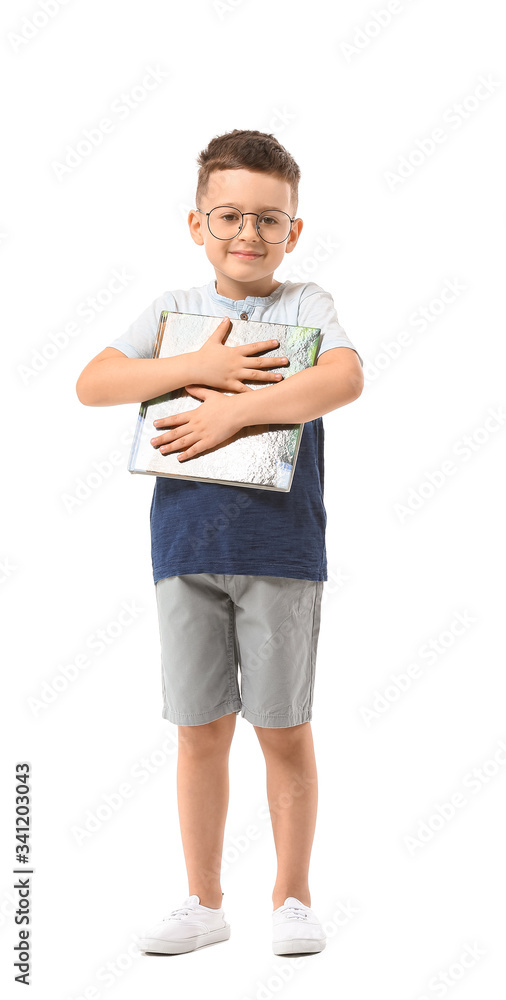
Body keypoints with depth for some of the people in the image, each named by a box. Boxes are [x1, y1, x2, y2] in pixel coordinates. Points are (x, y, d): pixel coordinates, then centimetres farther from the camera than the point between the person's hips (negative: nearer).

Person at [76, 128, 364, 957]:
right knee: (200, 730, 9)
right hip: (186, 542, 2)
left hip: (281, 545, -2)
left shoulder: (306, 304, 1)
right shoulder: (171, 312, 8)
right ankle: (204, 901, 23)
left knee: (284, 730, 6)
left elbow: (346, 378, -18)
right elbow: (92, 383, -4)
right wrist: (201, 367, -14)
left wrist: (235, 410, -22)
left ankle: (292, 898, 22)